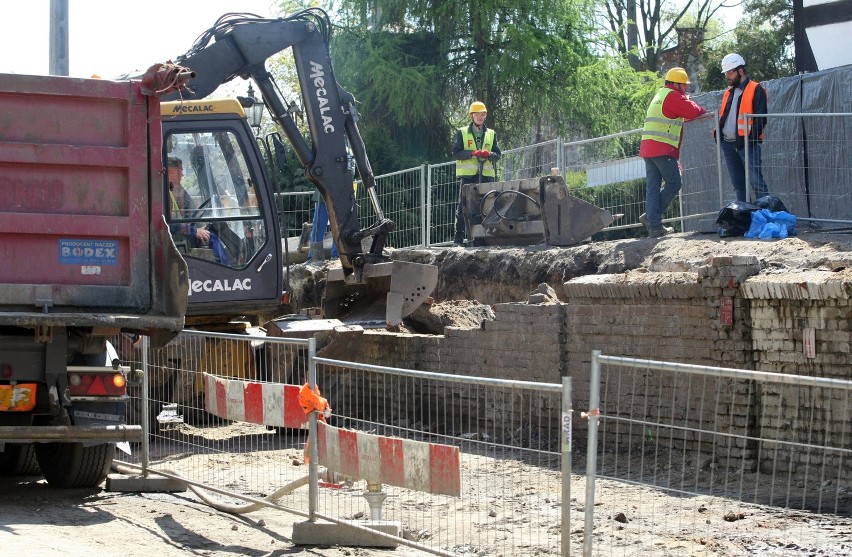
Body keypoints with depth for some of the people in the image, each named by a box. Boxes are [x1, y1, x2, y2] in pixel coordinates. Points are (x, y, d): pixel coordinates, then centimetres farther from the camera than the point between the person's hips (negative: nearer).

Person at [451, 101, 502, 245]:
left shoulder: (491, 134, 16)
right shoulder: (462, 133, 8)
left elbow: (497, 155, 10)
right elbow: (456, 153, -2)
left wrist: (489, 154, -12)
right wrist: (473, 153, -16)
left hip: (486, 175, 3)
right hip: (468, 175, -3)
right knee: (463, 207, -5)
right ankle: (459, 238, -3)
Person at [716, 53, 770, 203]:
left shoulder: (755, 90, -4)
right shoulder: (729, 92, 19)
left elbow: (760, 118, -10)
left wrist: (749, 138, -17)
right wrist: (718, 132, 8)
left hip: (747, 144, -7)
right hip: (728, 144, 8)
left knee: (756, 181, -11)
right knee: (738, 183, 9)